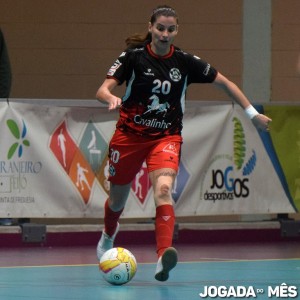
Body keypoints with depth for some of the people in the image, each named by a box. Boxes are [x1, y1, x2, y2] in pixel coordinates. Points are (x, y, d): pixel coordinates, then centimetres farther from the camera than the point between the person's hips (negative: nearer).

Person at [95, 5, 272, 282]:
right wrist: (111, 98, -38)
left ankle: (163, 258, -41)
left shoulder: (185, 62, -5)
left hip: (166, 137, 0)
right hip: (130, 135, 0)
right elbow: (102, 90, -14)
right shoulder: (133, 56, -9)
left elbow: (225, 83, 6)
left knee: (163, 189, -27)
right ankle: (108, 235, 50)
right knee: (118, 199, 14)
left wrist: (253, 114, 3)